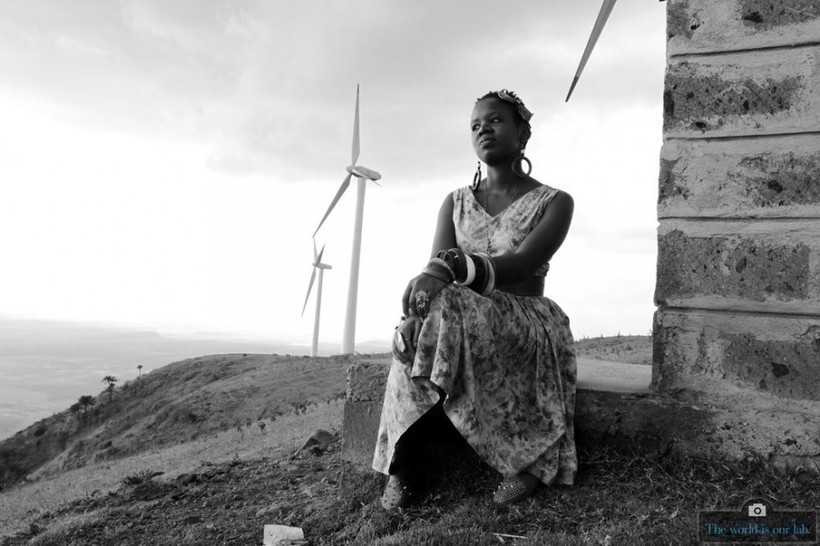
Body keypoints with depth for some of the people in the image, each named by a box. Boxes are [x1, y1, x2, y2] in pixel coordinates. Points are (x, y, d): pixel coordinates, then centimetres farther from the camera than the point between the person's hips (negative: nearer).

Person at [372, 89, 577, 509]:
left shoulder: (554, 202, 2)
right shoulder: (456, 203, 13)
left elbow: (520, 266, -17)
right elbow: (434, 272, -3)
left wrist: (454, 266, -35)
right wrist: (413, 313, -27)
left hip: (527, 329, -3)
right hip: (463, 325, 3)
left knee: (446, 310, -34)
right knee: (425, 325, -33)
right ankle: (402, 470, -23)